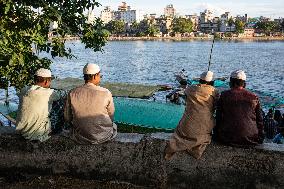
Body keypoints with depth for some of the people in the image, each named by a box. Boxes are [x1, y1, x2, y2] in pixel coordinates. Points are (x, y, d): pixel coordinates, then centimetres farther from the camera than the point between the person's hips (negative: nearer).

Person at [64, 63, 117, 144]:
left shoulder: (72, 93, -8)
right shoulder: (106, 93, -13)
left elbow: (67, 117, 2)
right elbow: (111, 116, 0)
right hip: (103, 136, -1)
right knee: (113, 125, 31)